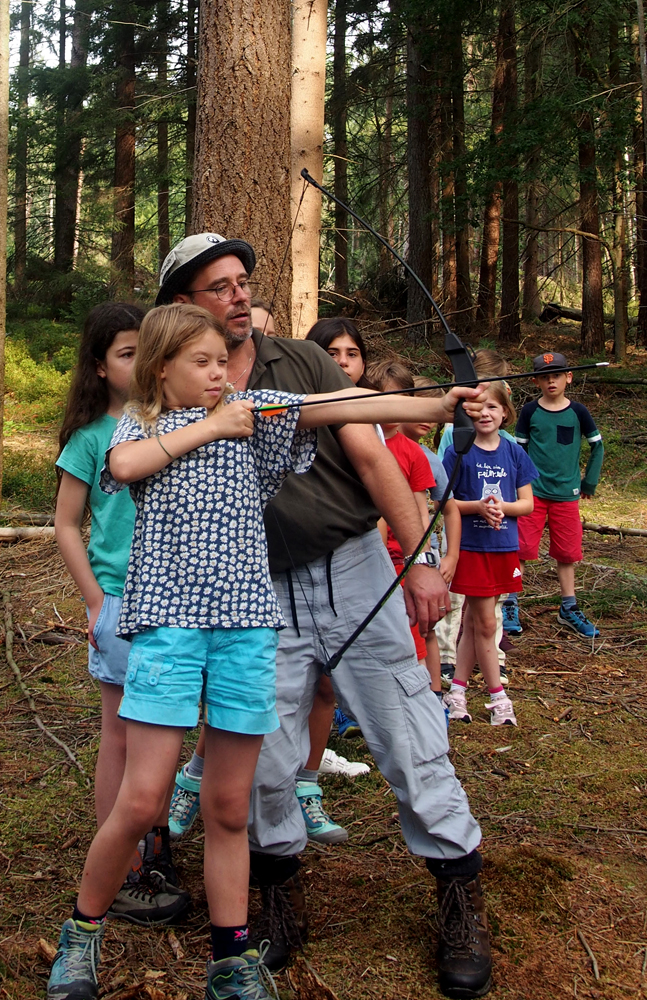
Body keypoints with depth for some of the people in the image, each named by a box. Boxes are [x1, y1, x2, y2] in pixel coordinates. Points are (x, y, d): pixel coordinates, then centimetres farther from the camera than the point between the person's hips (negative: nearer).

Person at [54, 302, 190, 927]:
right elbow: (67, 526, -2)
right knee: (122, 735, 3)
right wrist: (97, 602, -6)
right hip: (123, 600, -4)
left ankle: (156, 855, 29)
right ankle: (120, 876, 14)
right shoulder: (92, 436, -5)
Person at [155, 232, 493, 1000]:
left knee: (411, 747, 1)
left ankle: (462, 905, 16)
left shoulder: (302, 361, 1)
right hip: (262, 596, 2)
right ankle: (282, 902, 28)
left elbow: (370, 455, -4)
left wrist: (420, 559, -12)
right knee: (265, 760, 7)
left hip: (354, 570, -1)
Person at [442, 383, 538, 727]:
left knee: (475, 620, 10)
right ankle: (498, 697, 11)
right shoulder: (458, 452, -5)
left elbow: (527, 504, 4)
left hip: (504, 546, 4)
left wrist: (501, 506, -16)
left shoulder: (514, 453, 4)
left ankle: (457, 690, 19)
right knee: (485, 623, 0)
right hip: (470, 547, -3)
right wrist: (477, 507, -20)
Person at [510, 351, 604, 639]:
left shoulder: (577, 412, 0)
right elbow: (519, 449, 5)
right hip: (533, 491, -1)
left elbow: (597, 445, 10)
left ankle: (569, 609, 22)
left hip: (567, 493, 1)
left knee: (567, 552, 9)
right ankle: (511, 605, 6)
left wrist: (589, 482, 9)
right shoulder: (530, 412, -2)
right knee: (522, 548, -5)